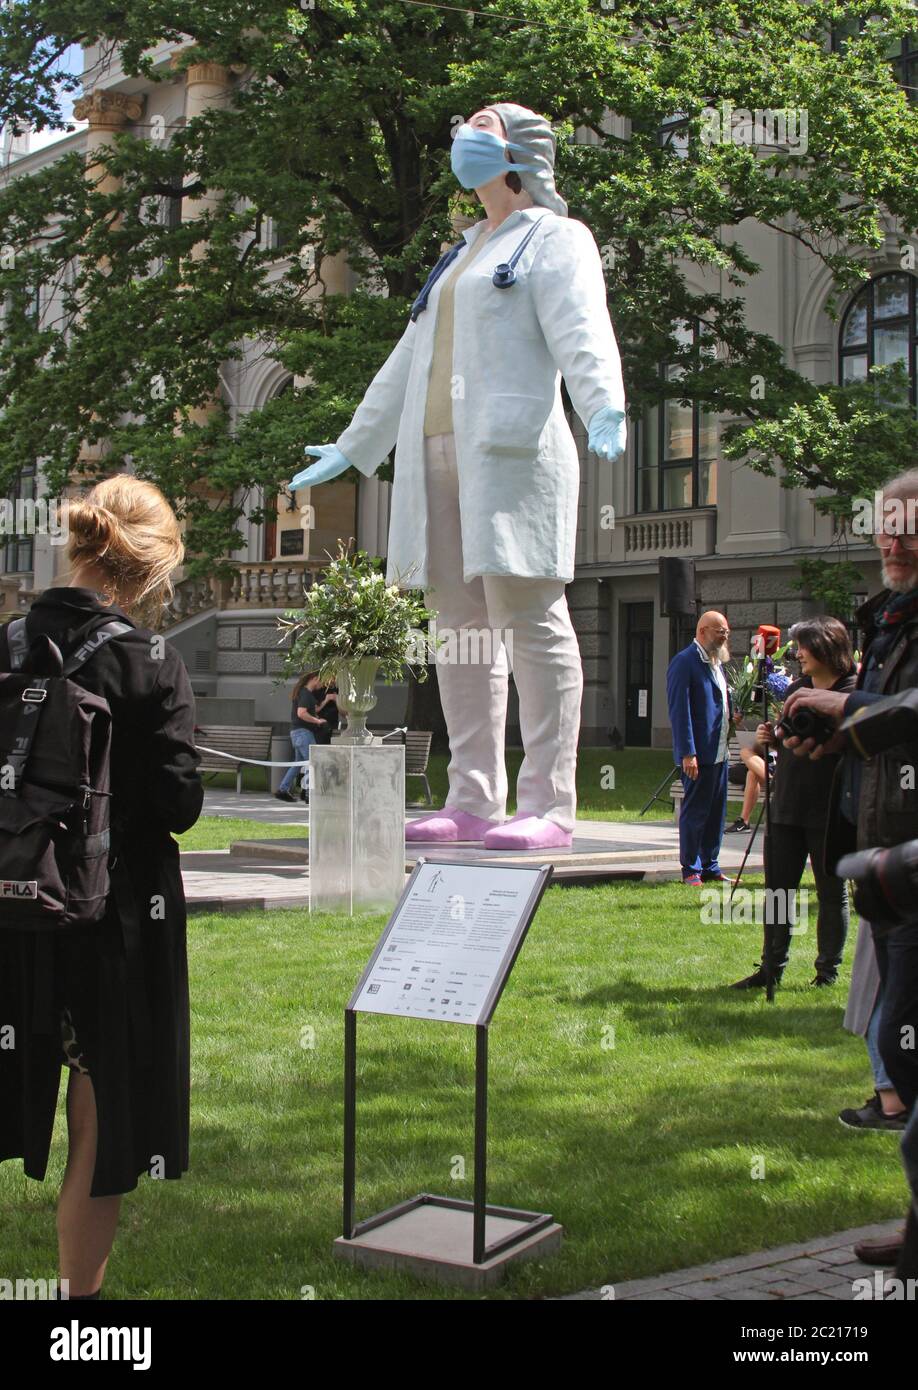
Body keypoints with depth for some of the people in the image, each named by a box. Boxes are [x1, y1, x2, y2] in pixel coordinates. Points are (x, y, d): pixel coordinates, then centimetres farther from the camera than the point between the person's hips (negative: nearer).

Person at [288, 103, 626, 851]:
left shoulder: (555, 240, 6)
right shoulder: (462, 255, 30)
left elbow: (582, 333, -13)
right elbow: (410, 361, 34)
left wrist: (605, 410, -32)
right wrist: (352, 446, 37)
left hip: (512, 449, -8)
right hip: (440, 455, 8)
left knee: (528, 617, -12)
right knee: (462, 625, 3)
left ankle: (548, 806, -12)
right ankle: (473, 801, 5)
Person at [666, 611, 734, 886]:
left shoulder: (716, 662, 16)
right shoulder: (684, 662, -12)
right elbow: (680, 710, -17)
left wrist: (732, 715, 10)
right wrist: (688, 753, -21)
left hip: (719, 753, 9)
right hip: (698, 755, -9)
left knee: (716, 812, 12)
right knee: (694, 812, -2)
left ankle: (710, 866, 21)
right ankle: (691, 870, 7)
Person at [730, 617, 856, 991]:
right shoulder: (796, 689, 12)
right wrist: (768, 738, 2)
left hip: (830, 813, -6)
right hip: (786, 807, 6)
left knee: (832, 893, 7)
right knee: (778, 889, 8)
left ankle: (828, 970, 18)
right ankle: (771, 967, 15)